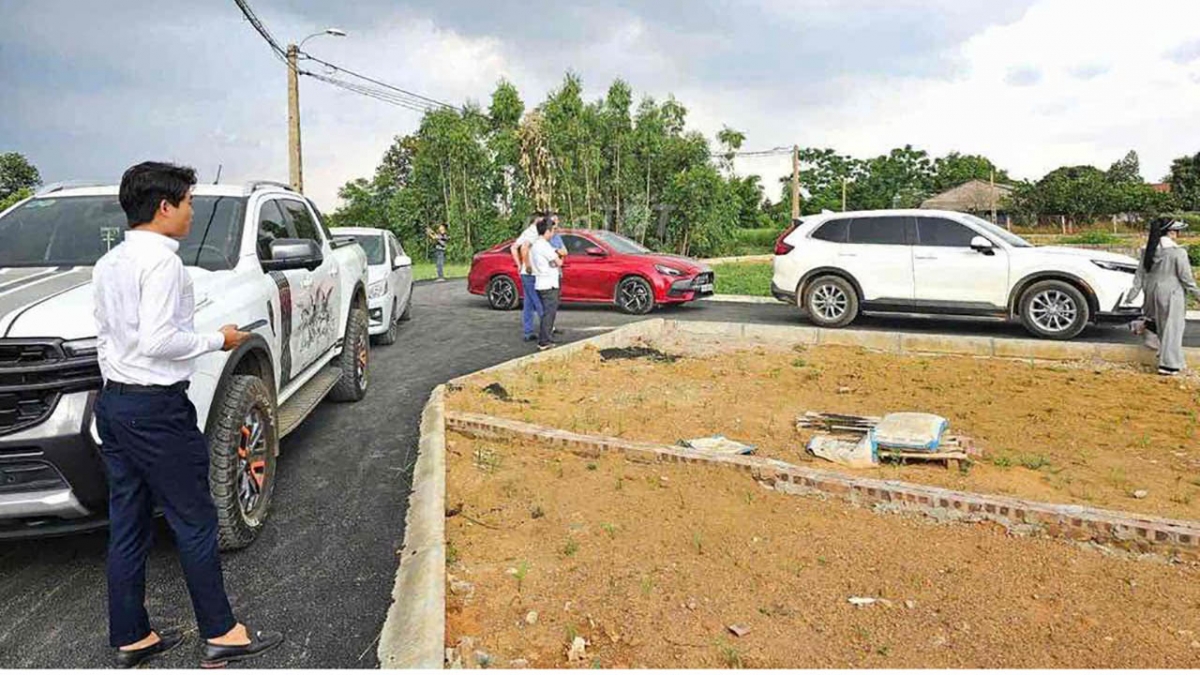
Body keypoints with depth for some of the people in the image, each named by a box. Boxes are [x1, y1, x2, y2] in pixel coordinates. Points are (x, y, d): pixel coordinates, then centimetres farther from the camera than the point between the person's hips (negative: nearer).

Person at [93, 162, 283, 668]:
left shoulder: (108, 264, 13)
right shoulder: (161, 261, -15)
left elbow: (105, 338, 16)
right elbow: (157, 341, -22)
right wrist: (217, 339, -10)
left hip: (112, 402, 9)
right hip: (157, 408, -9)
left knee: (127, 528, 13)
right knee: (194, 523, 1)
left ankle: (131, 639, 23)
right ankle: (221, 636, 10)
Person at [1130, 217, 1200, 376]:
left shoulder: (1148, 251, 1)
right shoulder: (1177, 252, -15)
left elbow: (1140, 273, 5)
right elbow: (1185, 277, -11)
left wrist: (1133, 292, 9)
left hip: (1152, 292, 5)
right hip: (1171, 294, -5)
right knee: (1171, 328, 2)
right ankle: (1168, 365, 6)